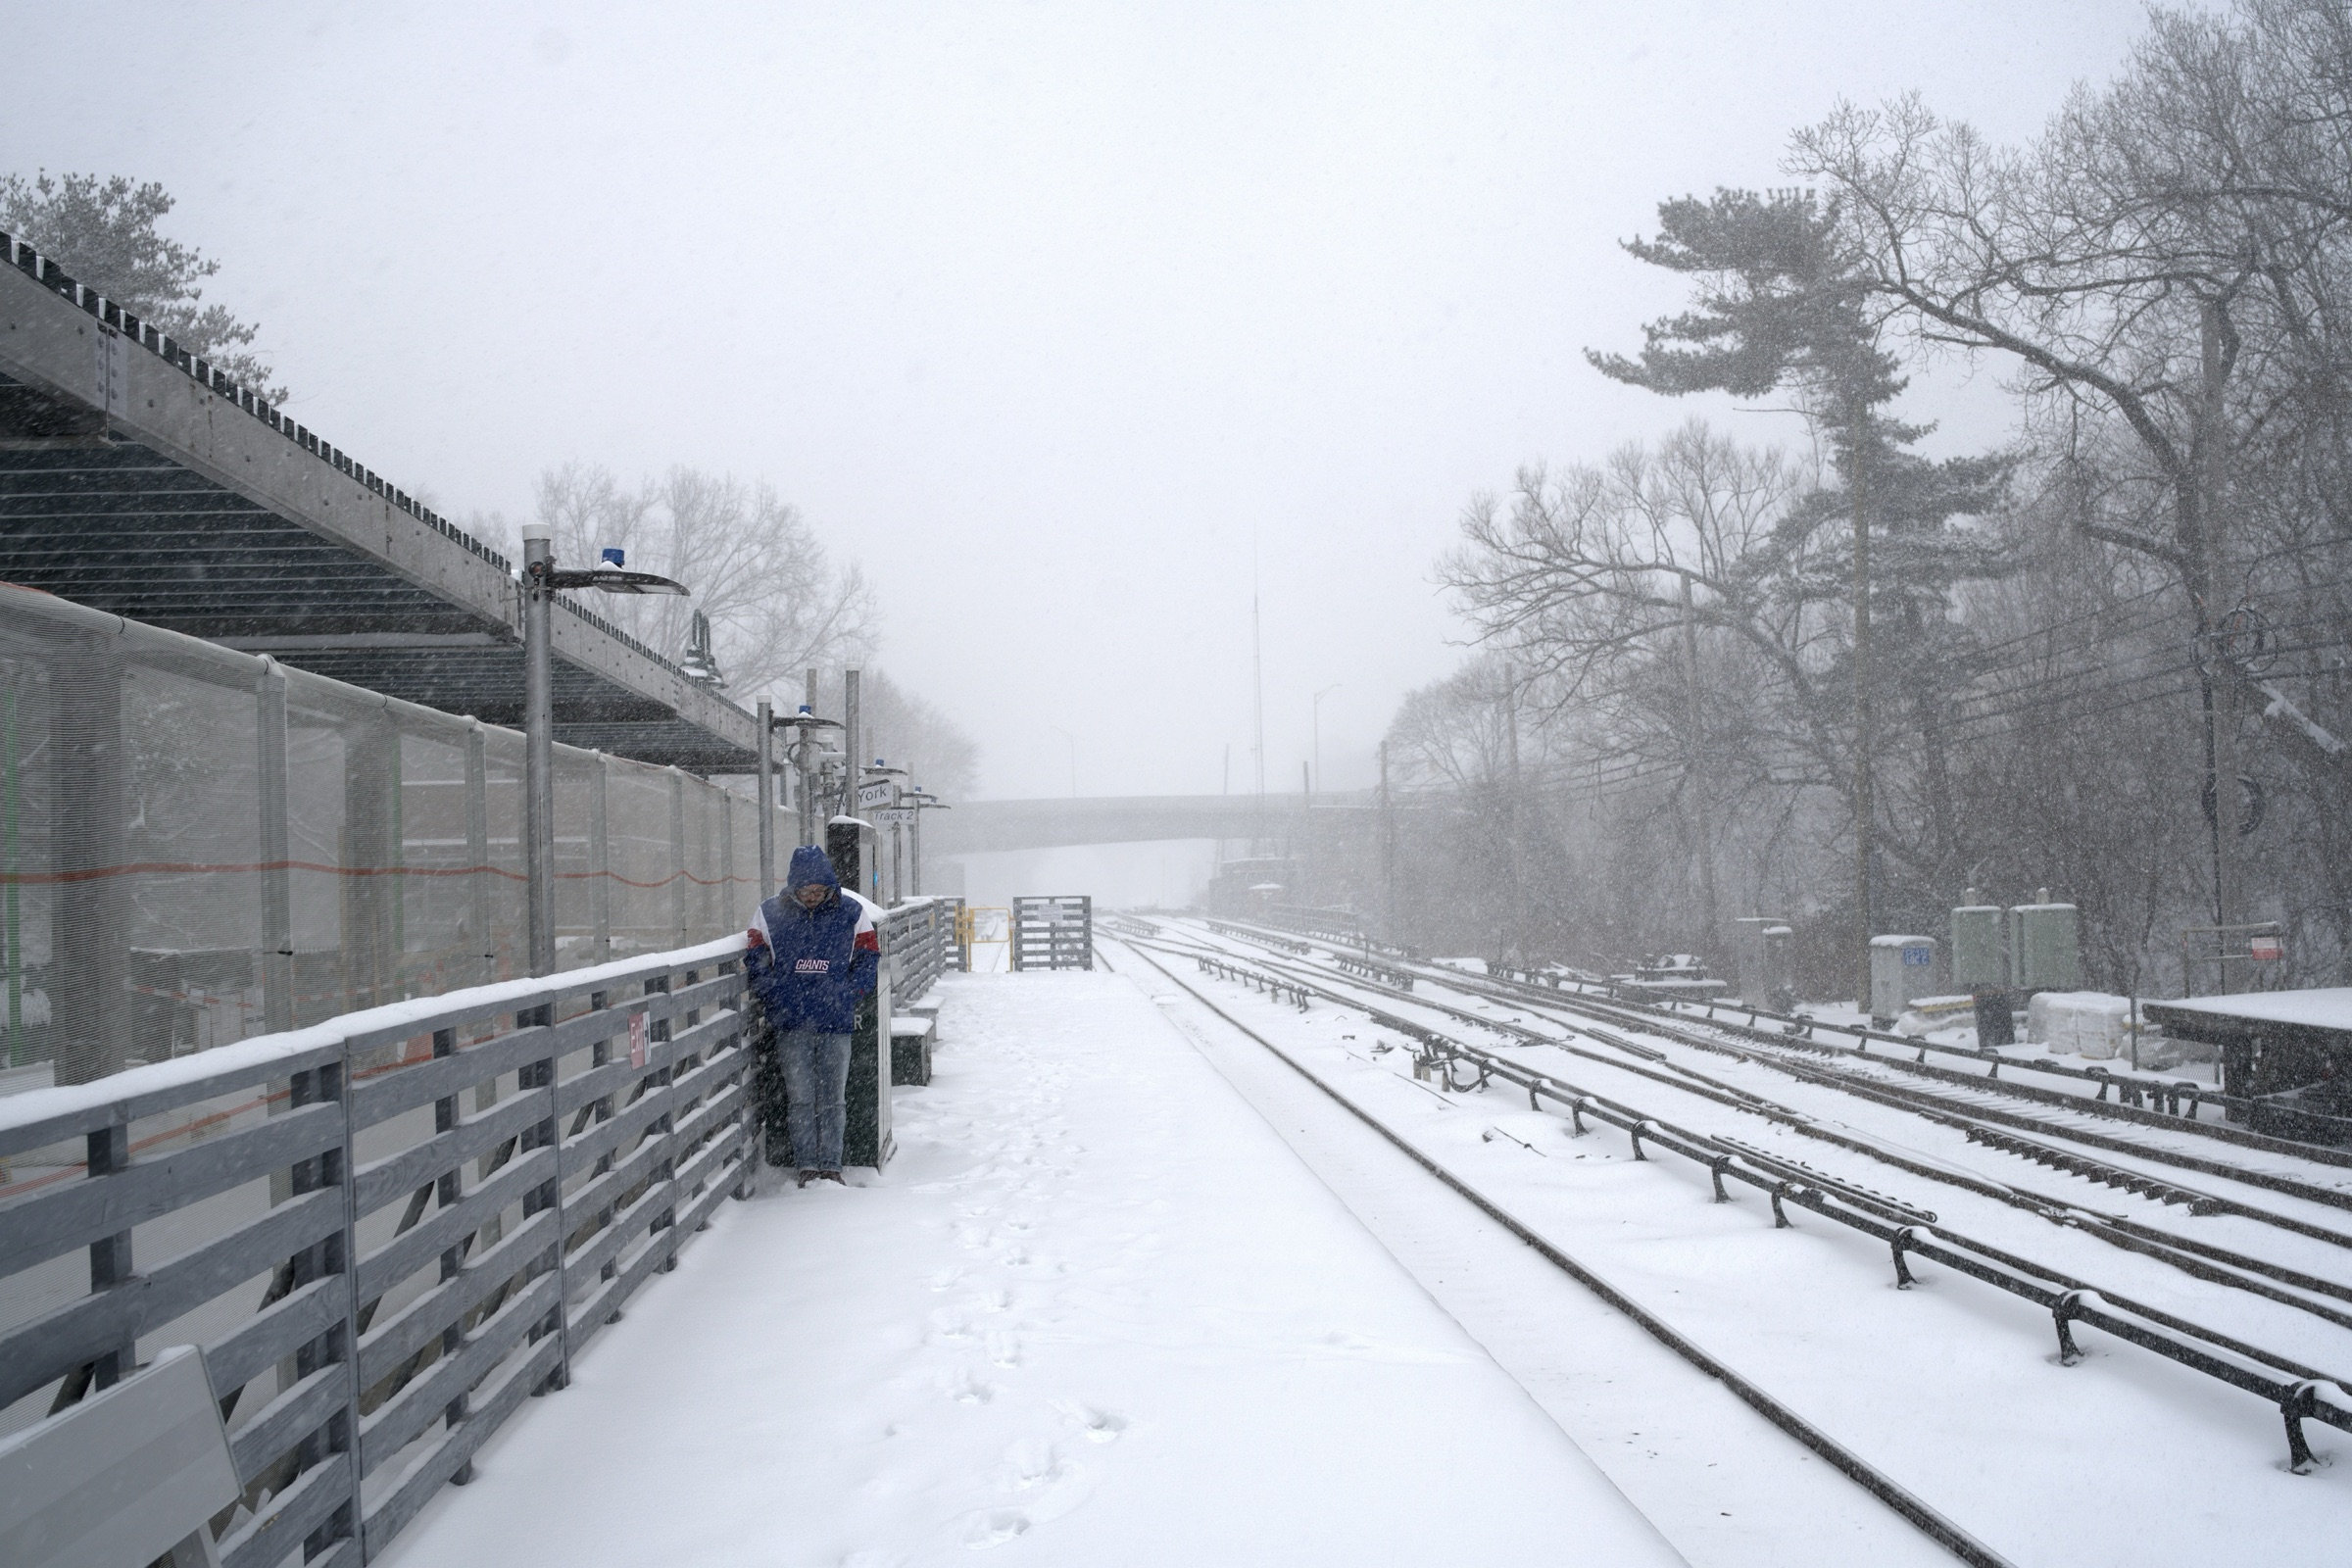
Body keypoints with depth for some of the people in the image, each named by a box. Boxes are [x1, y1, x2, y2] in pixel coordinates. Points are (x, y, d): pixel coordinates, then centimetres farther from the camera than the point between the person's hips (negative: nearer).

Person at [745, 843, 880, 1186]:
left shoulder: (850, 911, 1)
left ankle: (832, 1166, 12)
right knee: (801, 1098, -1)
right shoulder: (771, 913, 1)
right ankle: (807, 1167, 7)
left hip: (836, 1022, 0)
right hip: (791, 1024, 0)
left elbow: (869, 955, 10)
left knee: (832, 1099, 5)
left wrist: (851, 993, -1)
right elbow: (755, 958, 9)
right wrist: (773, 997, -2)